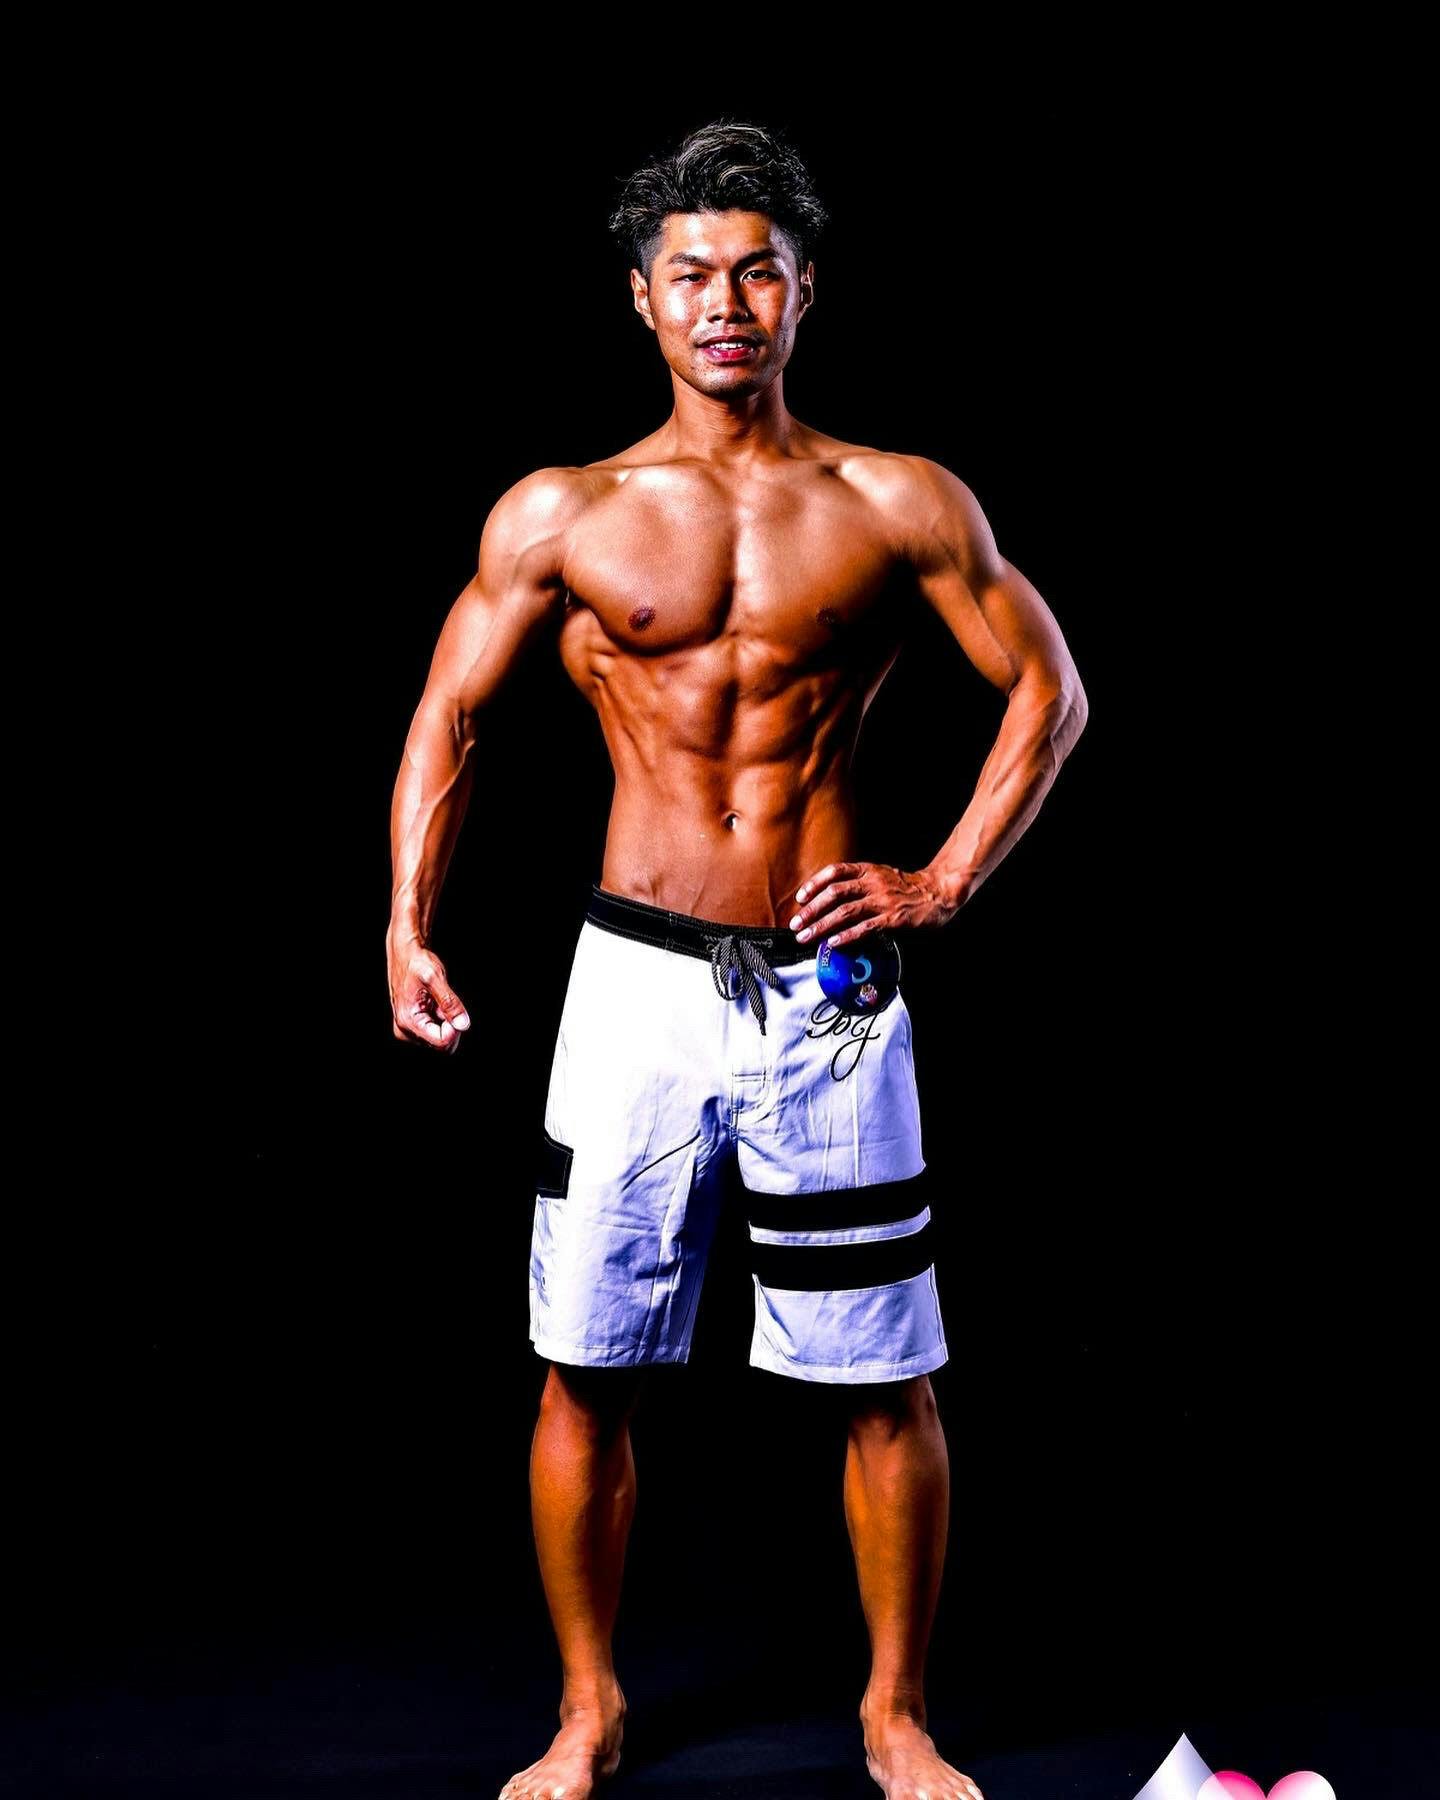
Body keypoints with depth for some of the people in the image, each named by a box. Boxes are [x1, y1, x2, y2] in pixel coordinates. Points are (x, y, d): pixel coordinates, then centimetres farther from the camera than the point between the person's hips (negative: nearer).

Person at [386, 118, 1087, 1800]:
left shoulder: (899, 506, 3)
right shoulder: (562, 513, 4)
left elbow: (1048, 693, 8)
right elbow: (446, 720, 8)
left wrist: (942, 883, -1)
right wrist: (407, 930, -3)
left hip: (825, 987, 0)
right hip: (636, 975, 1)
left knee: (888, 1385, 5)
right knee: (585, 1373, 5)